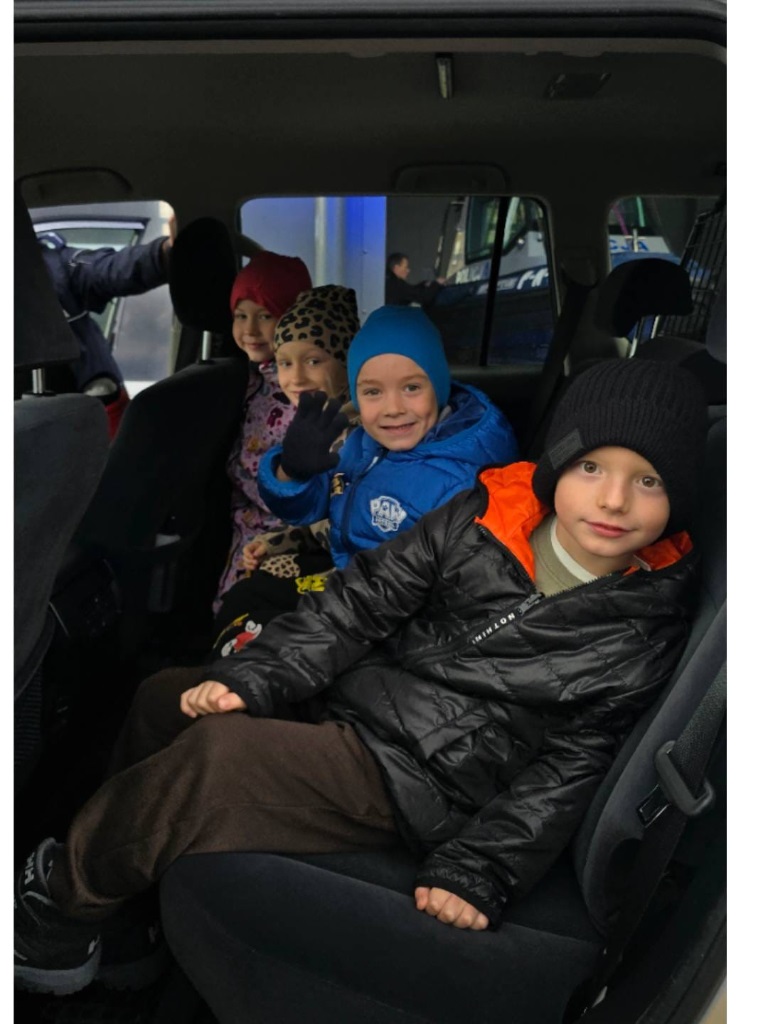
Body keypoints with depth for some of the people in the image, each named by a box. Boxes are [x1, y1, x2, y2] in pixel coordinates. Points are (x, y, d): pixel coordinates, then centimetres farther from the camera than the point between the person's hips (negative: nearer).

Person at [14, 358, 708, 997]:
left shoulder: (645, 635, -8)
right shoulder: (481, 521, -2)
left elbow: (569, 769, -8)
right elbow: (363, 602, -2)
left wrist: (478, 868, -18)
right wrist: (255, 676, -12)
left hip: (411, 784, -5)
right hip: (349, 697, 6)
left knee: (215, 756, -25)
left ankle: (63, 905, 1)